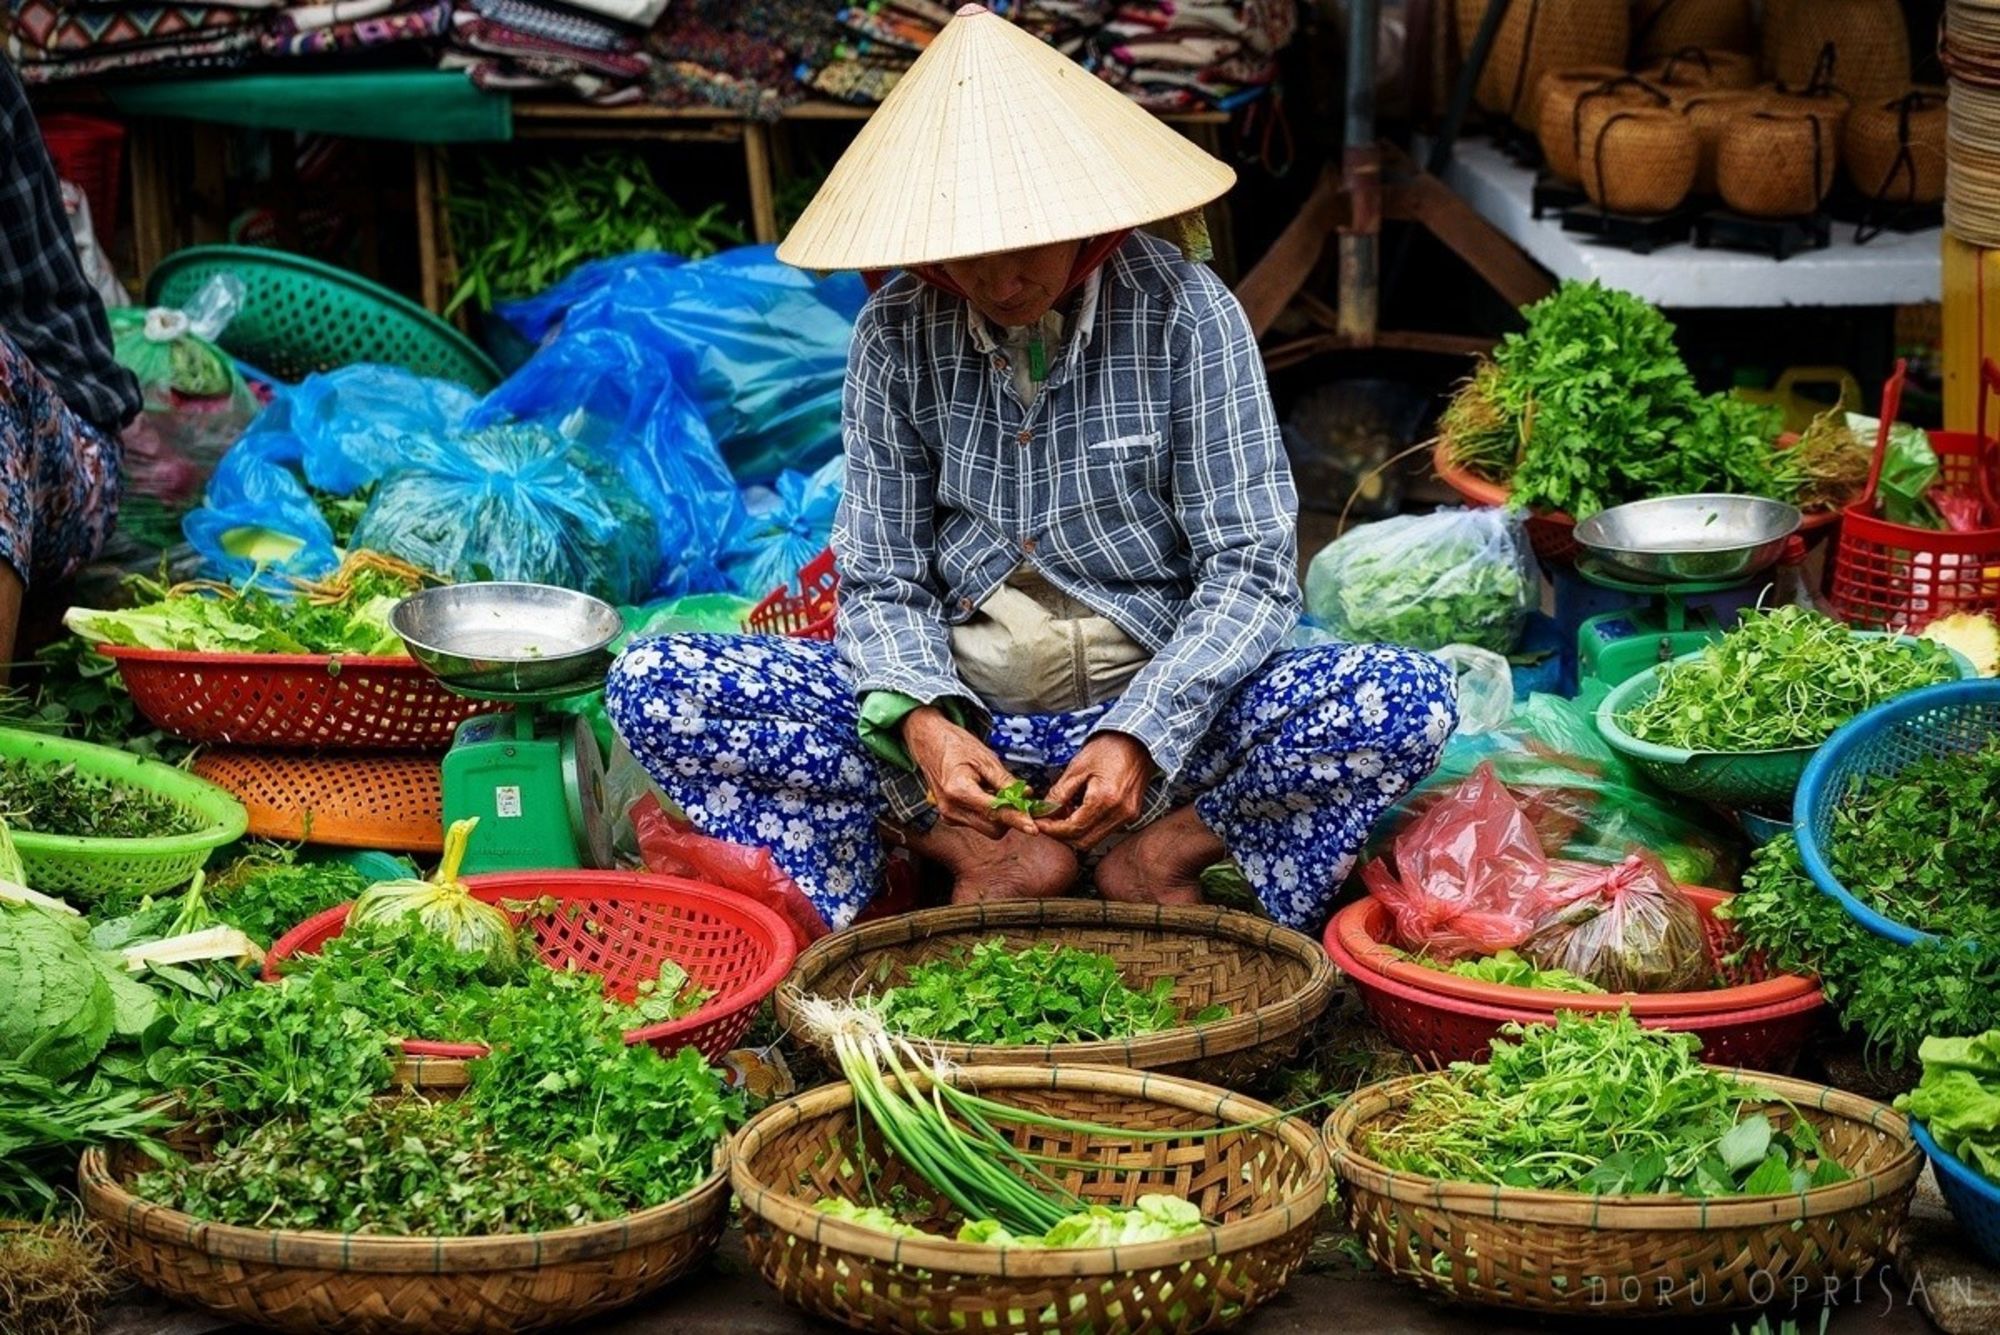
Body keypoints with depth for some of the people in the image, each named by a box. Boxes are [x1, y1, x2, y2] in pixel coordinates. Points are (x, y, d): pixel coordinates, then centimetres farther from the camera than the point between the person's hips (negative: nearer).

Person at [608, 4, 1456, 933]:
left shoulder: (1183, 313, -10)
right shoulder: (898, 333, -3)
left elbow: (1251, 572, -10)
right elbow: (882, 584, -2)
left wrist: (1139, 738, -27)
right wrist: (921, 725, -24)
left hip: (1160, 709, -2)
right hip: (964, 711, 2)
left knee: (1410, 702, -29)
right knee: (652, 688, -19)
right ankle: (987, 856, -19)